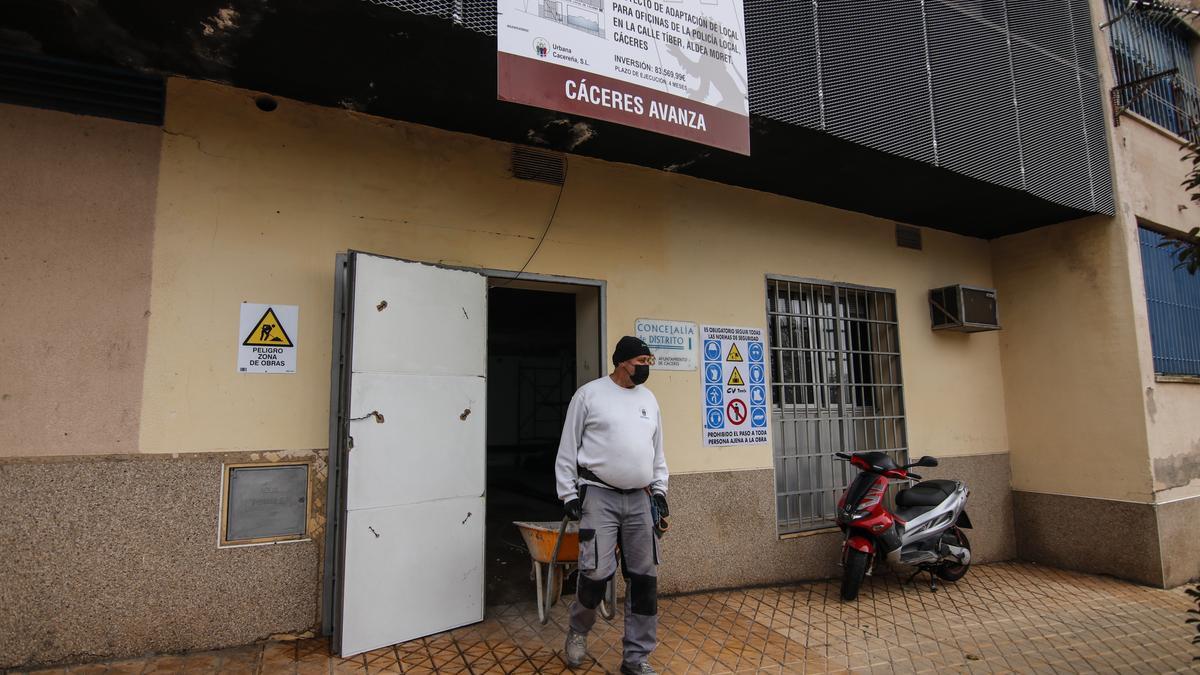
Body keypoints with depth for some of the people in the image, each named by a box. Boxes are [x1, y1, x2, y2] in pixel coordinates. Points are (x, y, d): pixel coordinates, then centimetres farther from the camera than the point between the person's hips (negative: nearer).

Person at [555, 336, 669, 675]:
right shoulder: (589, 394, -3)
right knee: (597, 572, -9)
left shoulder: (649, 399, 13)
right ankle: (578, 630, 23)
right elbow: (567, 449, -1)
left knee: (644, 578, 5)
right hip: (599, 495, -5)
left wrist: (660, 489, 12)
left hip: (640, 499, 5)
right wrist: (568, 493, -4)